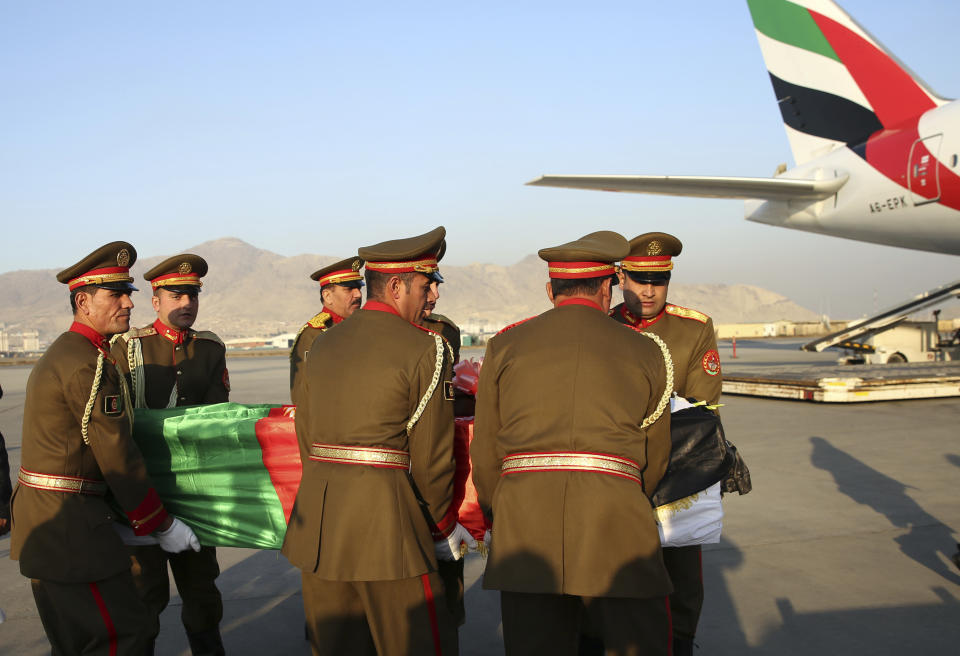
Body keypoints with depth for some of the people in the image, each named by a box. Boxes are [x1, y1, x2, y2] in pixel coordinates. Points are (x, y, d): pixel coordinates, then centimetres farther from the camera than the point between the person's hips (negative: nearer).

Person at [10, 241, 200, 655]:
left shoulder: (60, 353, 14)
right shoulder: (91, 364, -18)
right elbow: (118, 459, -17)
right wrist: (163, 525, -8)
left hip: (41, 520, 11)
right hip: (69, 522, -11)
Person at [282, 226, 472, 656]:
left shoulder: (321, 346, 12)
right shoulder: (424, 350, -8)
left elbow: (304, 437, 16)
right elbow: (430, 455, -7)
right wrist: (444, 525, 8)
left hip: (316, 522, 7)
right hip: (385, 518, -6)